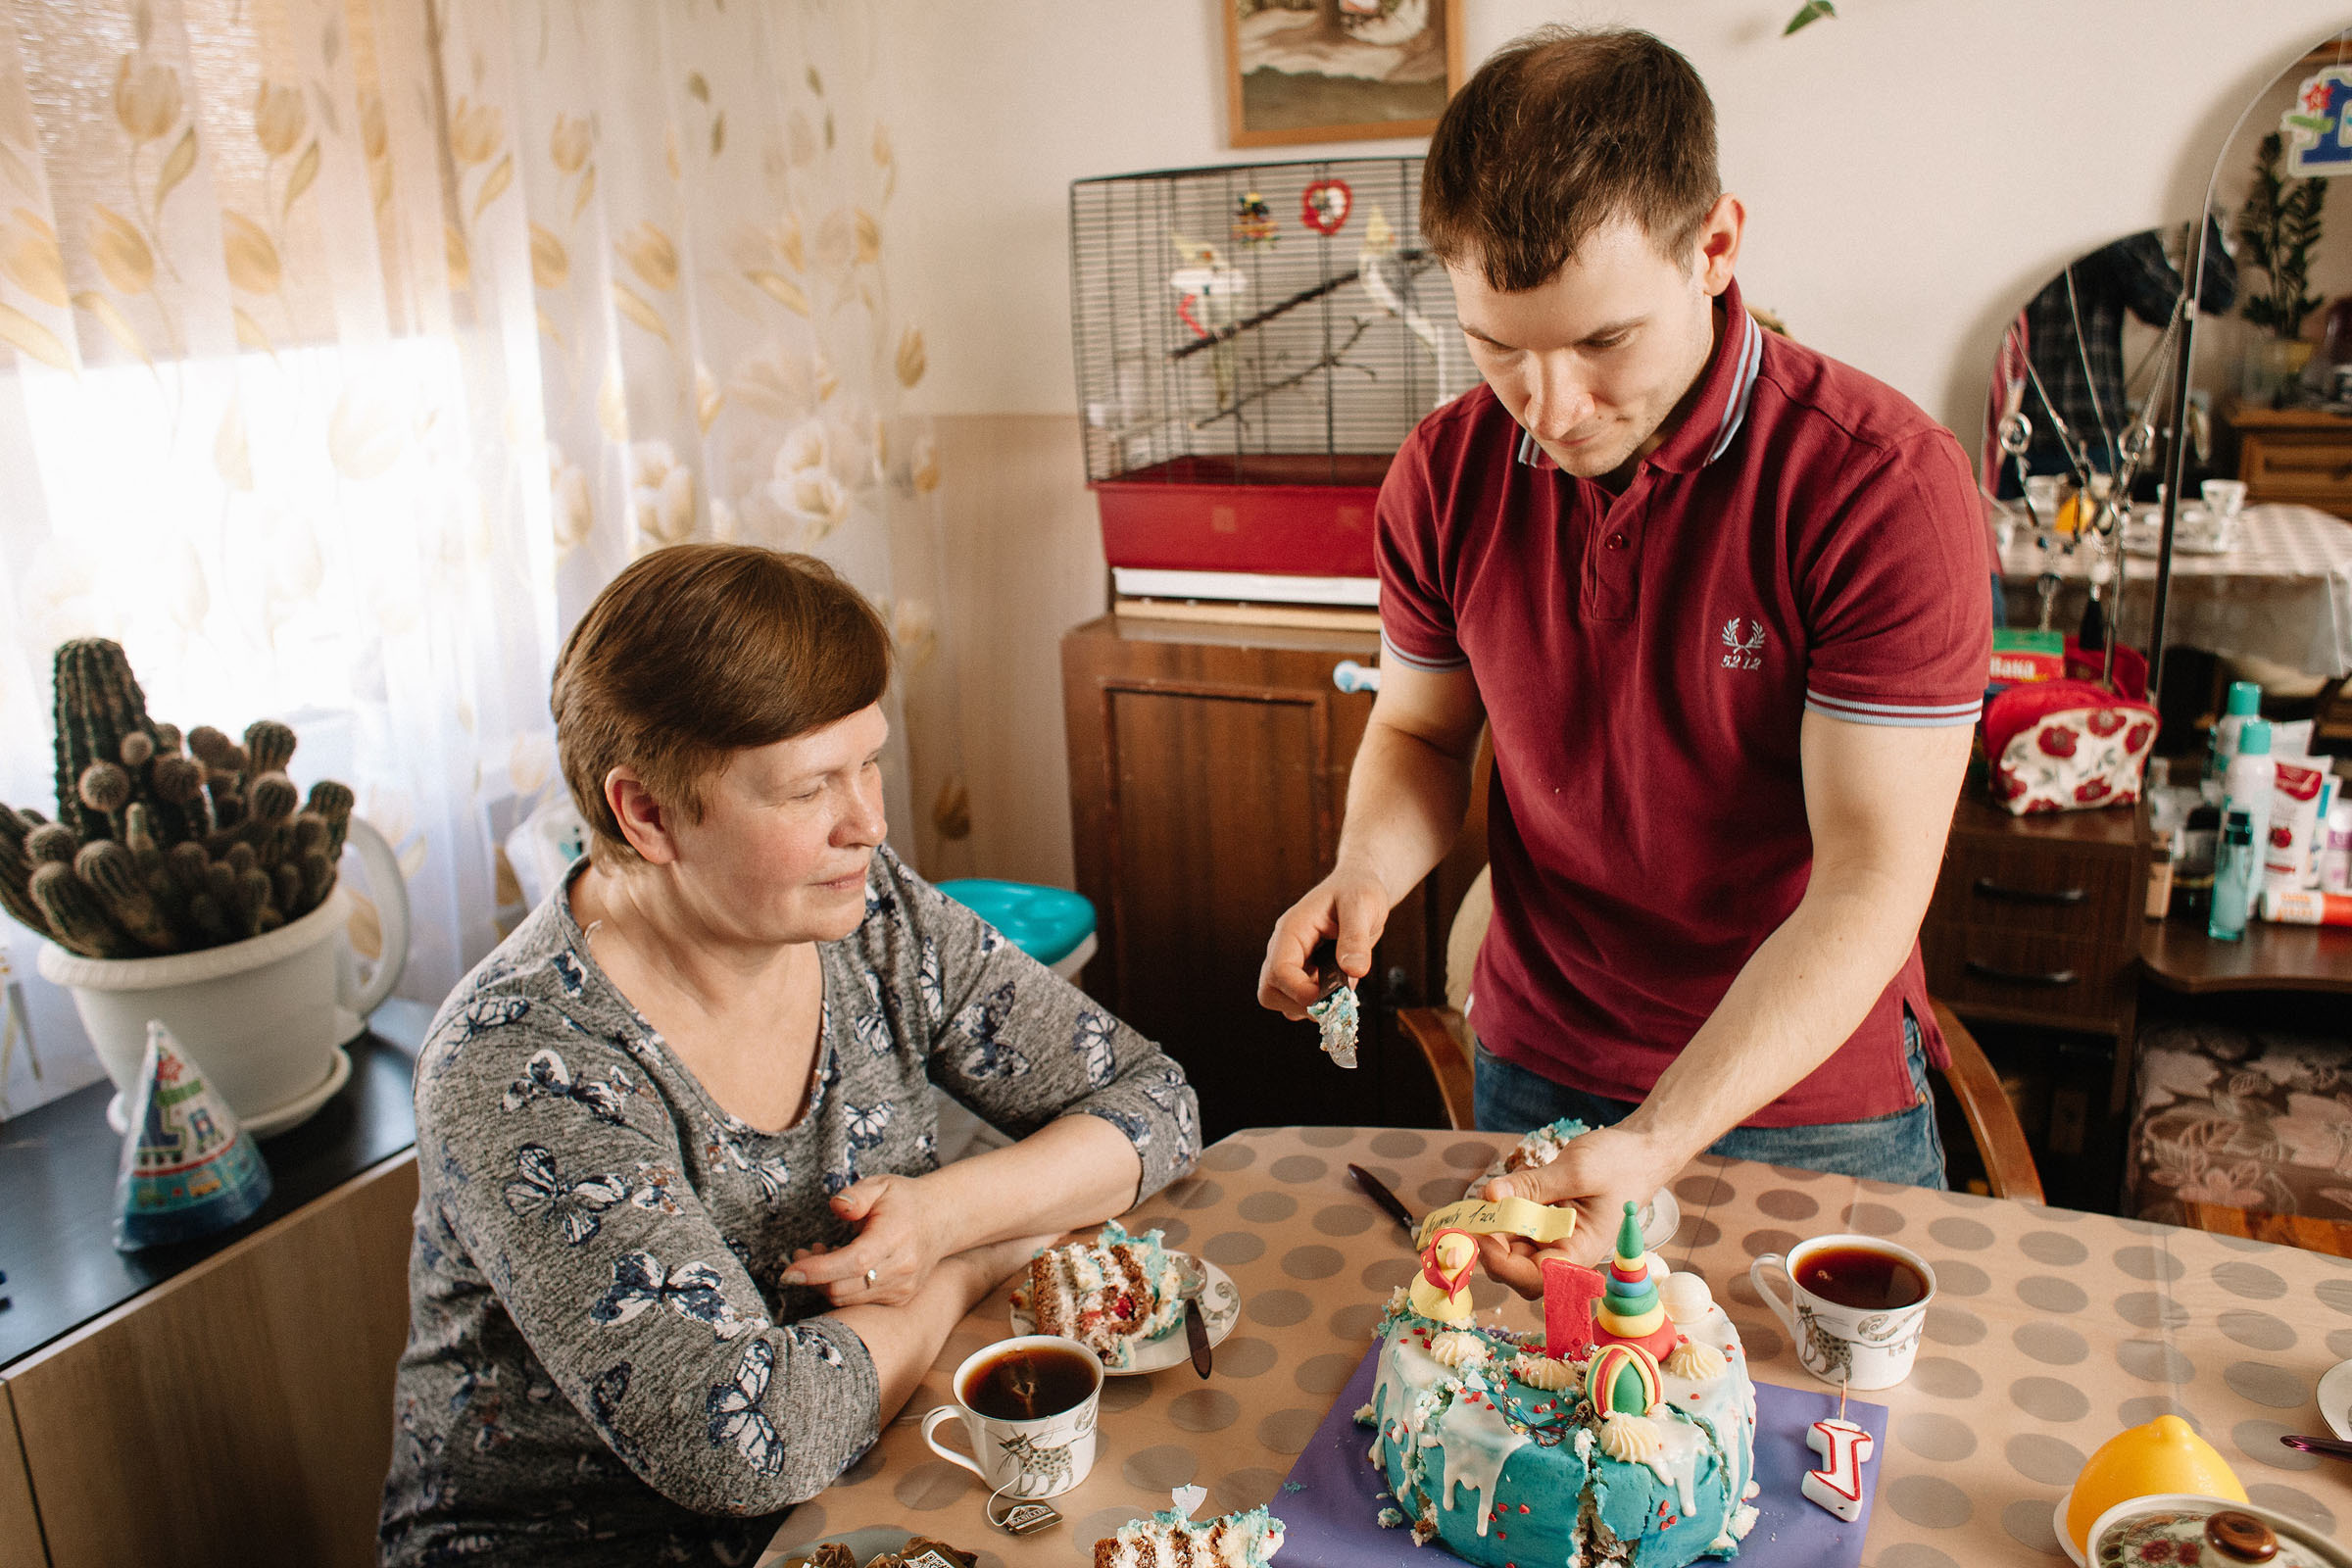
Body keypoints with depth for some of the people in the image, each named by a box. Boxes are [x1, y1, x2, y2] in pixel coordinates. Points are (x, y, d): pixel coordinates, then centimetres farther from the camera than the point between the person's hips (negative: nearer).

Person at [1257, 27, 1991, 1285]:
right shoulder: (1448, 471, -9)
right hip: (1533, 1075, 4)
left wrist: (1662, 1144, -33)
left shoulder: (1886, 486, -23)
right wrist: (1366, 873, -16)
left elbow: (1871, 879, -24)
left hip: (1809, 1101, -3)